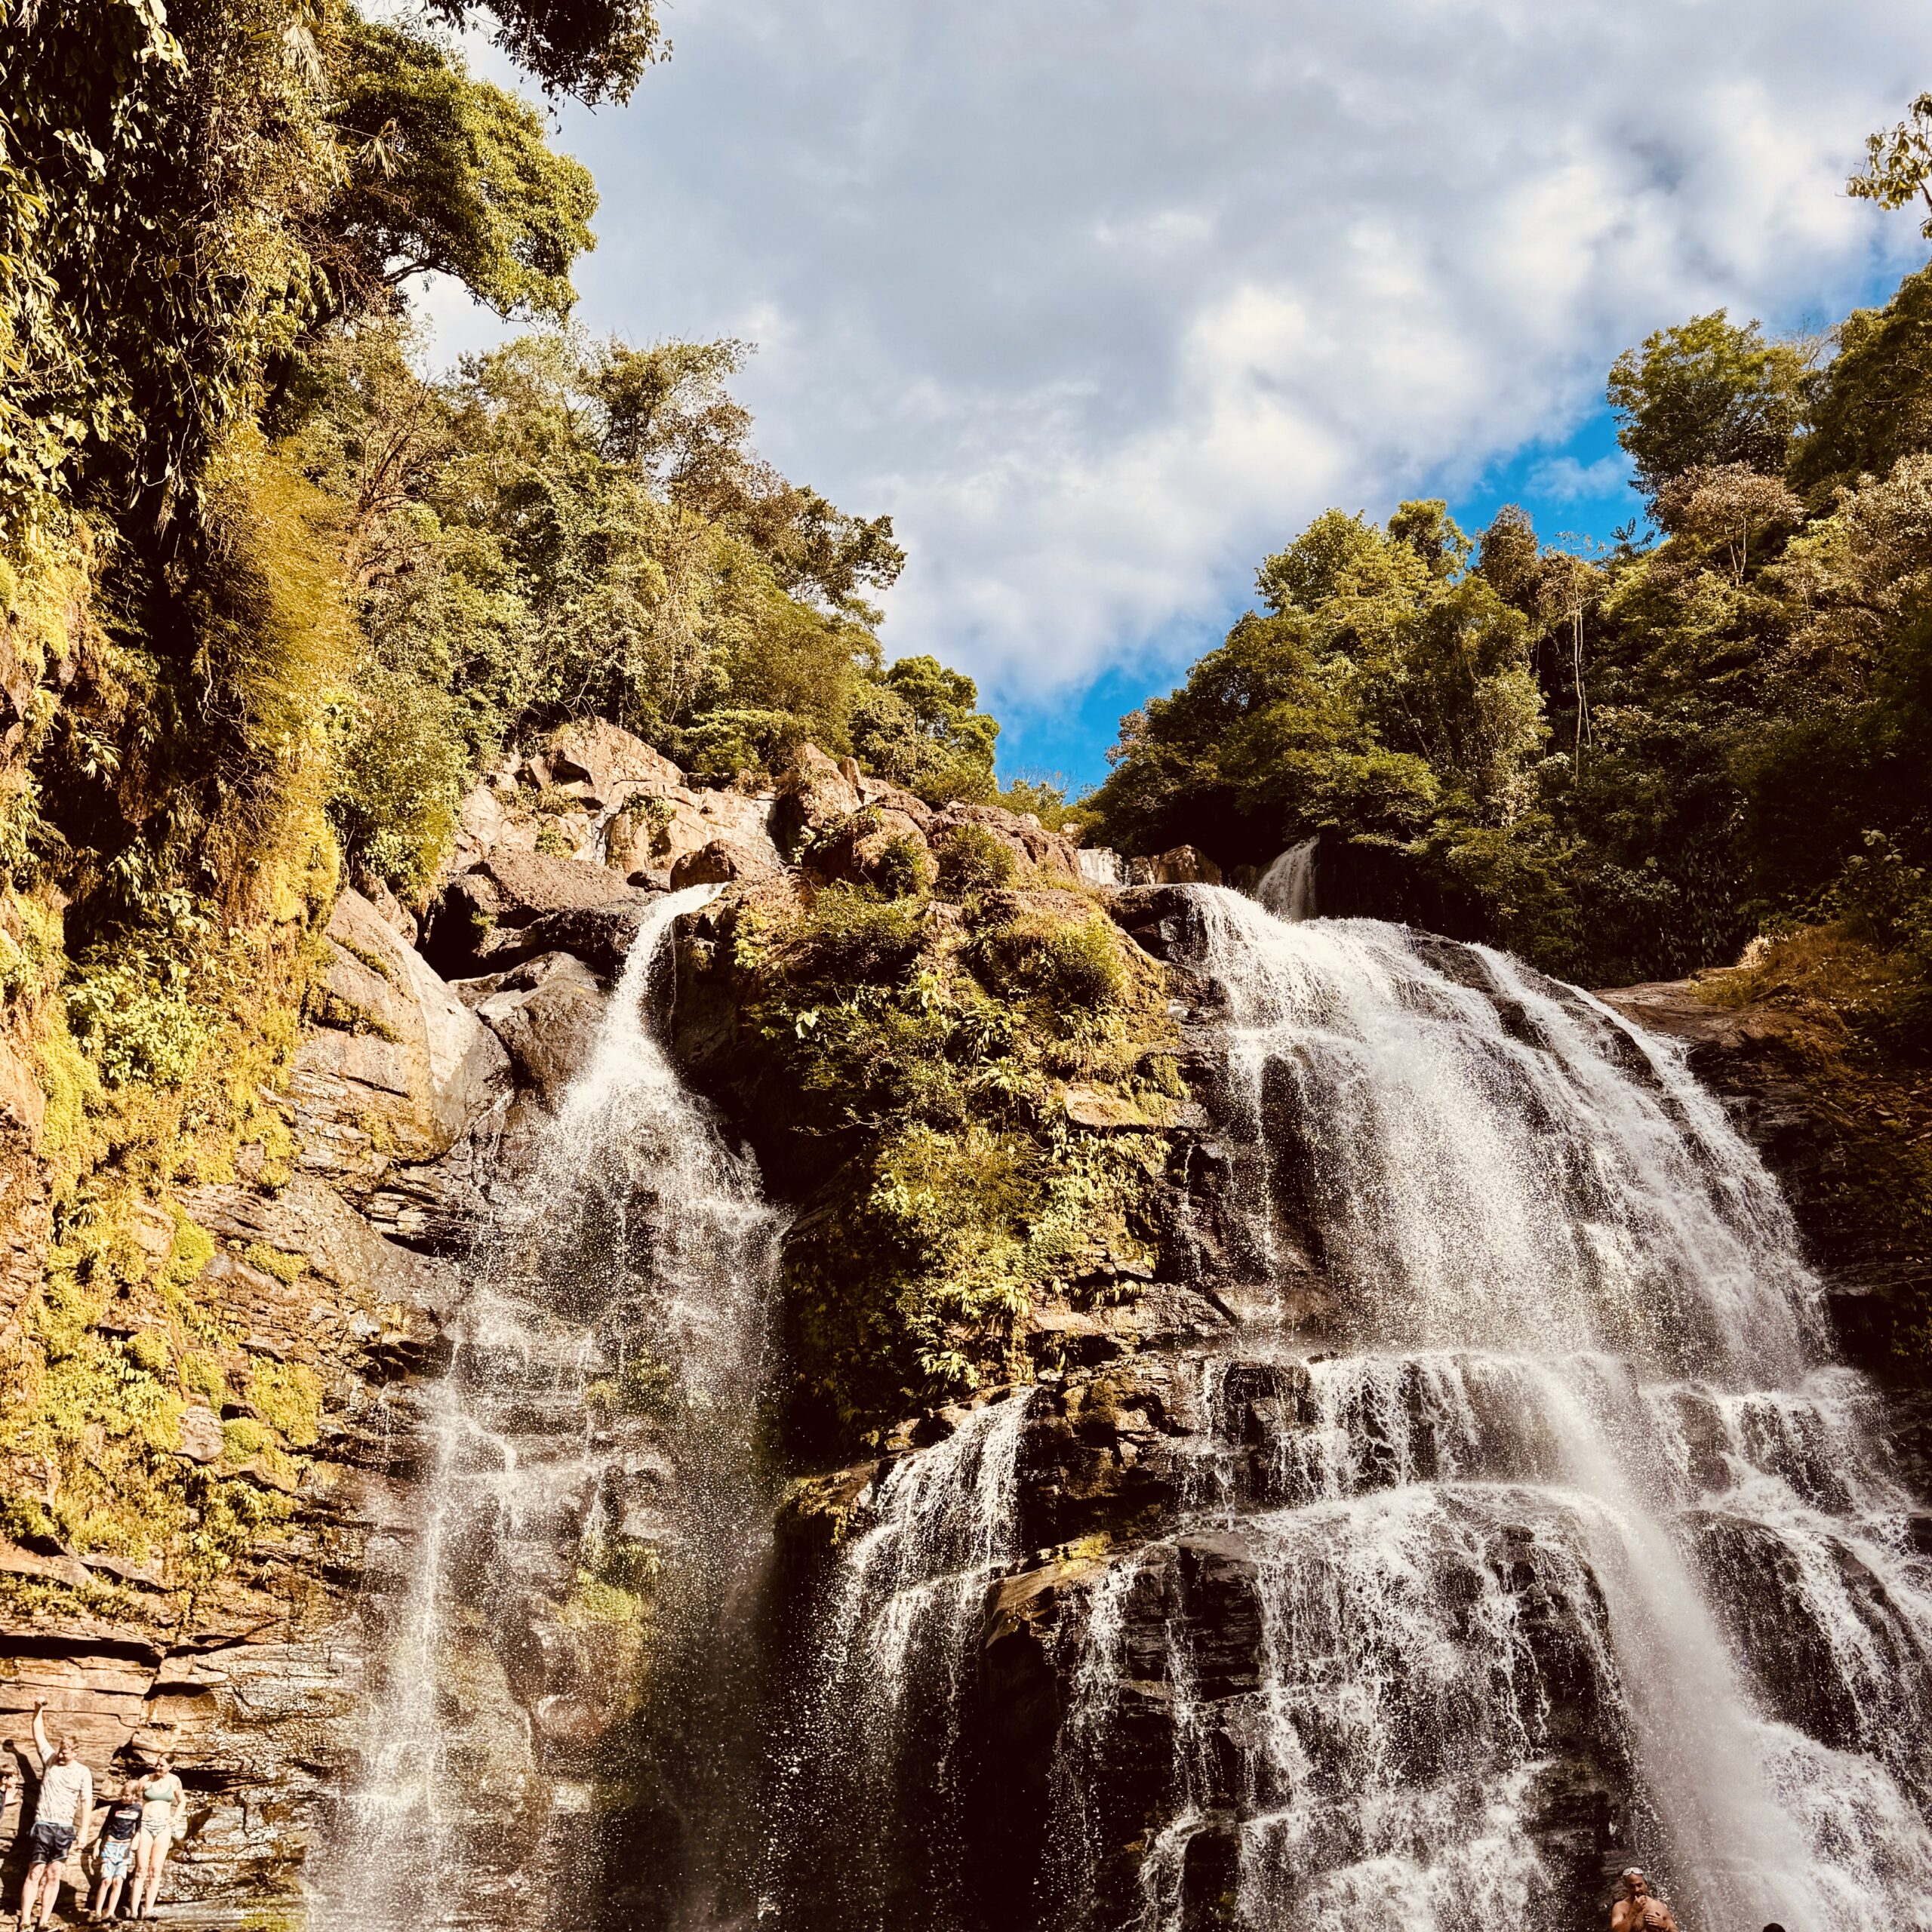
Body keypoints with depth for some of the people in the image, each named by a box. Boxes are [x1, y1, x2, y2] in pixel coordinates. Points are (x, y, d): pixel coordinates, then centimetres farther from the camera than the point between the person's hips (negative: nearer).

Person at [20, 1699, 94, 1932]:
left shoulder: (83, 1772, 0)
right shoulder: (49, 1759, 4)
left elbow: (87, 1803, -3)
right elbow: (38, 1733, 5)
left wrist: (82, 1832, -11)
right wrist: (39, 1710, -7)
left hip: (65, 1829, 0)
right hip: (42, 1826, 0)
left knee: (53, 1876, 0)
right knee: (35, 1874, -3)